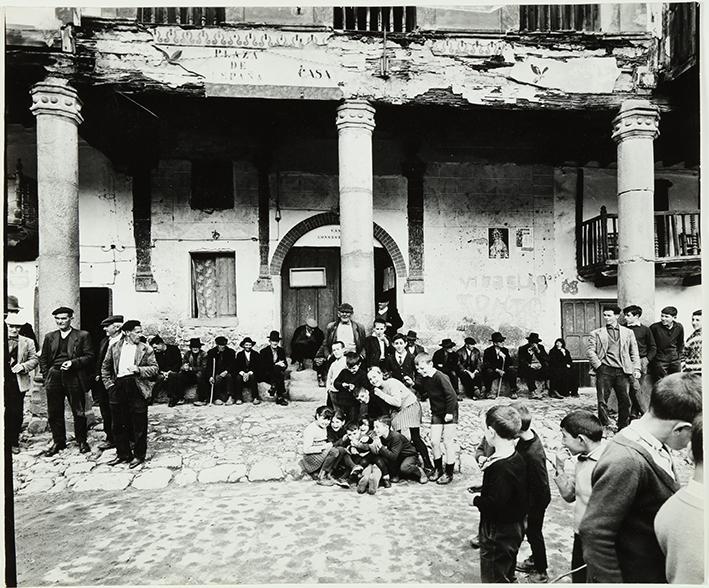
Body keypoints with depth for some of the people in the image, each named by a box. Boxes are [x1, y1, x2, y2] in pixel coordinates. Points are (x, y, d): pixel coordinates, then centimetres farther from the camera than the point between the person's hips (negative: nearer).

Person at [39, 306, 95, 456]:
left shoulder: (82, 336, 2)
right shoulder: (49, 337, 14)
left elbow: (90, 356, -3)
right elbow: (43, 358, 15)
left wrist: (73, 363, -15)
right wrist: (46, 375, 4)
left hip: (74, 378, -3)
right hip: (54, 378, 4)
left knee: (79, 413, 4)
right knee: (54, 414, 9)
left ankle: (82, 441, 19)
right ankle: (58, 442, 24)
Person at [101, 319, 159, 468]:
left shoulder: (146, 349, 3)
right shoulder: (114, 347, 10)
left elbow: (155, 368, 0)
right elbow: (105, 367, 17)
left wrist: (139, 370, -15)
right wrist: (109, 384, 7)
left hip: (137, 388, -3)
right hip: (118, 388, 3)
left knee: (139, 425, 2)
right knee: (119, 424, 11)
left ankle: (139, 455, 16)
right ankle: (123, 454, 26)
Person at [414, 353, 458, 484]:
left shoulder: (440, 377, -24)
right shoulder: (424, 378, -1)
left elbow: (451, 395, -23)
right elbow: (423, 394, 7)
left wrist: (449, 413, -20)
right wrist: (414, 384, -6)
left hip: (449, 413, -7)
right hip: (436, 413, 7)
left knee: (448, 442, -1)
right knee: (434, 441, 6)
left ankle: (449, 473, 11)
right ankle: (438, 469, 24)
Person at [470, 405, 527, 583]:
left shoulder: (500, 467, -31)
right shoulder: (517, 458, -3)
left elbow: (494, 506, -31)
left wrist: (477, 500, -14)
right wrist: (483, 489, 3)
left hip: (498, 536, -8)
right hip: (514, 528, 8)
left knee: (493, 579, 11)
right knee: (507, 575, 27)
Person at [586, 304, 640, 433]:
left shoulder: (628, 332, 15)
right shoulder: (596, 333, 8)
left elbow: (634, 352, 13)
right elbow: (590, 350, 1)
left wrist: (636, 369, 3)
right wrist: (598, 365, -9)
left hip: (622, 371, 2)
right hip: (604, 370, -1)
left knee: (625, 401, 4)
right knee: (602, 401, -1)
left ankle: (623, 429, 18)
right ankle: (604, 427, 10)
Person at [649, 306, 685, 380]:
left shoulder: (679, 327, 0)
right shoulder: (654, 327, -13)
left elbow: (681, 344, 16)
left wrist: (679, 356, 14)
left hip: (675, 360, 4)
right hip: (660, 360, -4)